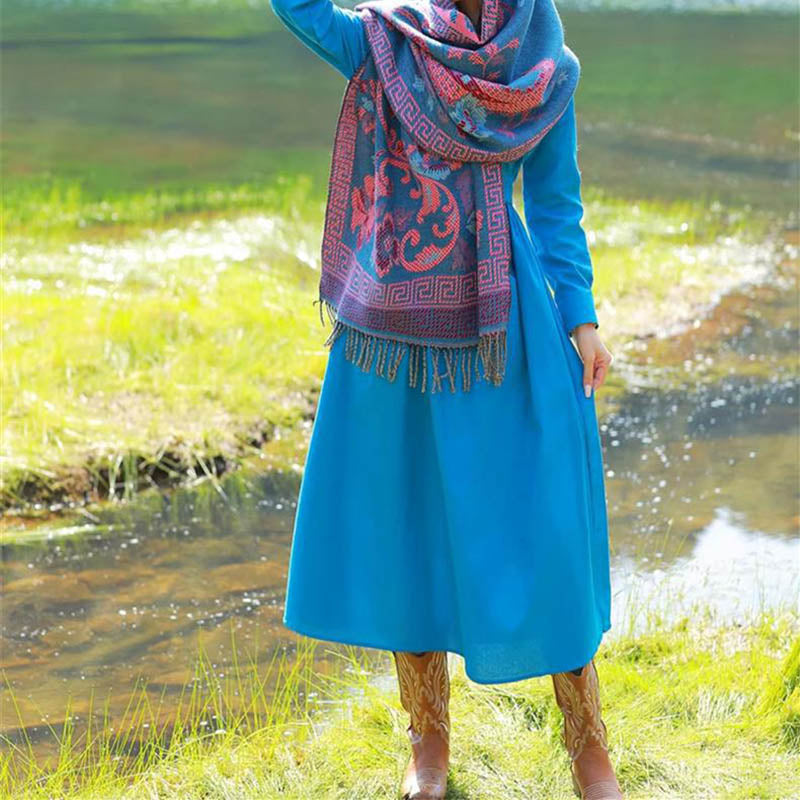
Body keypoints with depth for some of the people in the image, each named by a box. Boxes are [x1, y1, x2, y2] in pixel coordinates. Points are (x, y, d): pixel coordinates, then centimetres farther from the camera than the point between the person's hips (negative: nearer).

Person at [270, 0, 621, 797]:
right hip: (398, 332, 1)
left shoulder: (546, 68, 5)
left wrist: (581, 318, 0)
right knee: (405, 517, 8)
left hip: (506, 326, -1)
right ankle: (428, 736, 24)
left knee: (537, 525, 1)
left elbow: (556, 202, 9)